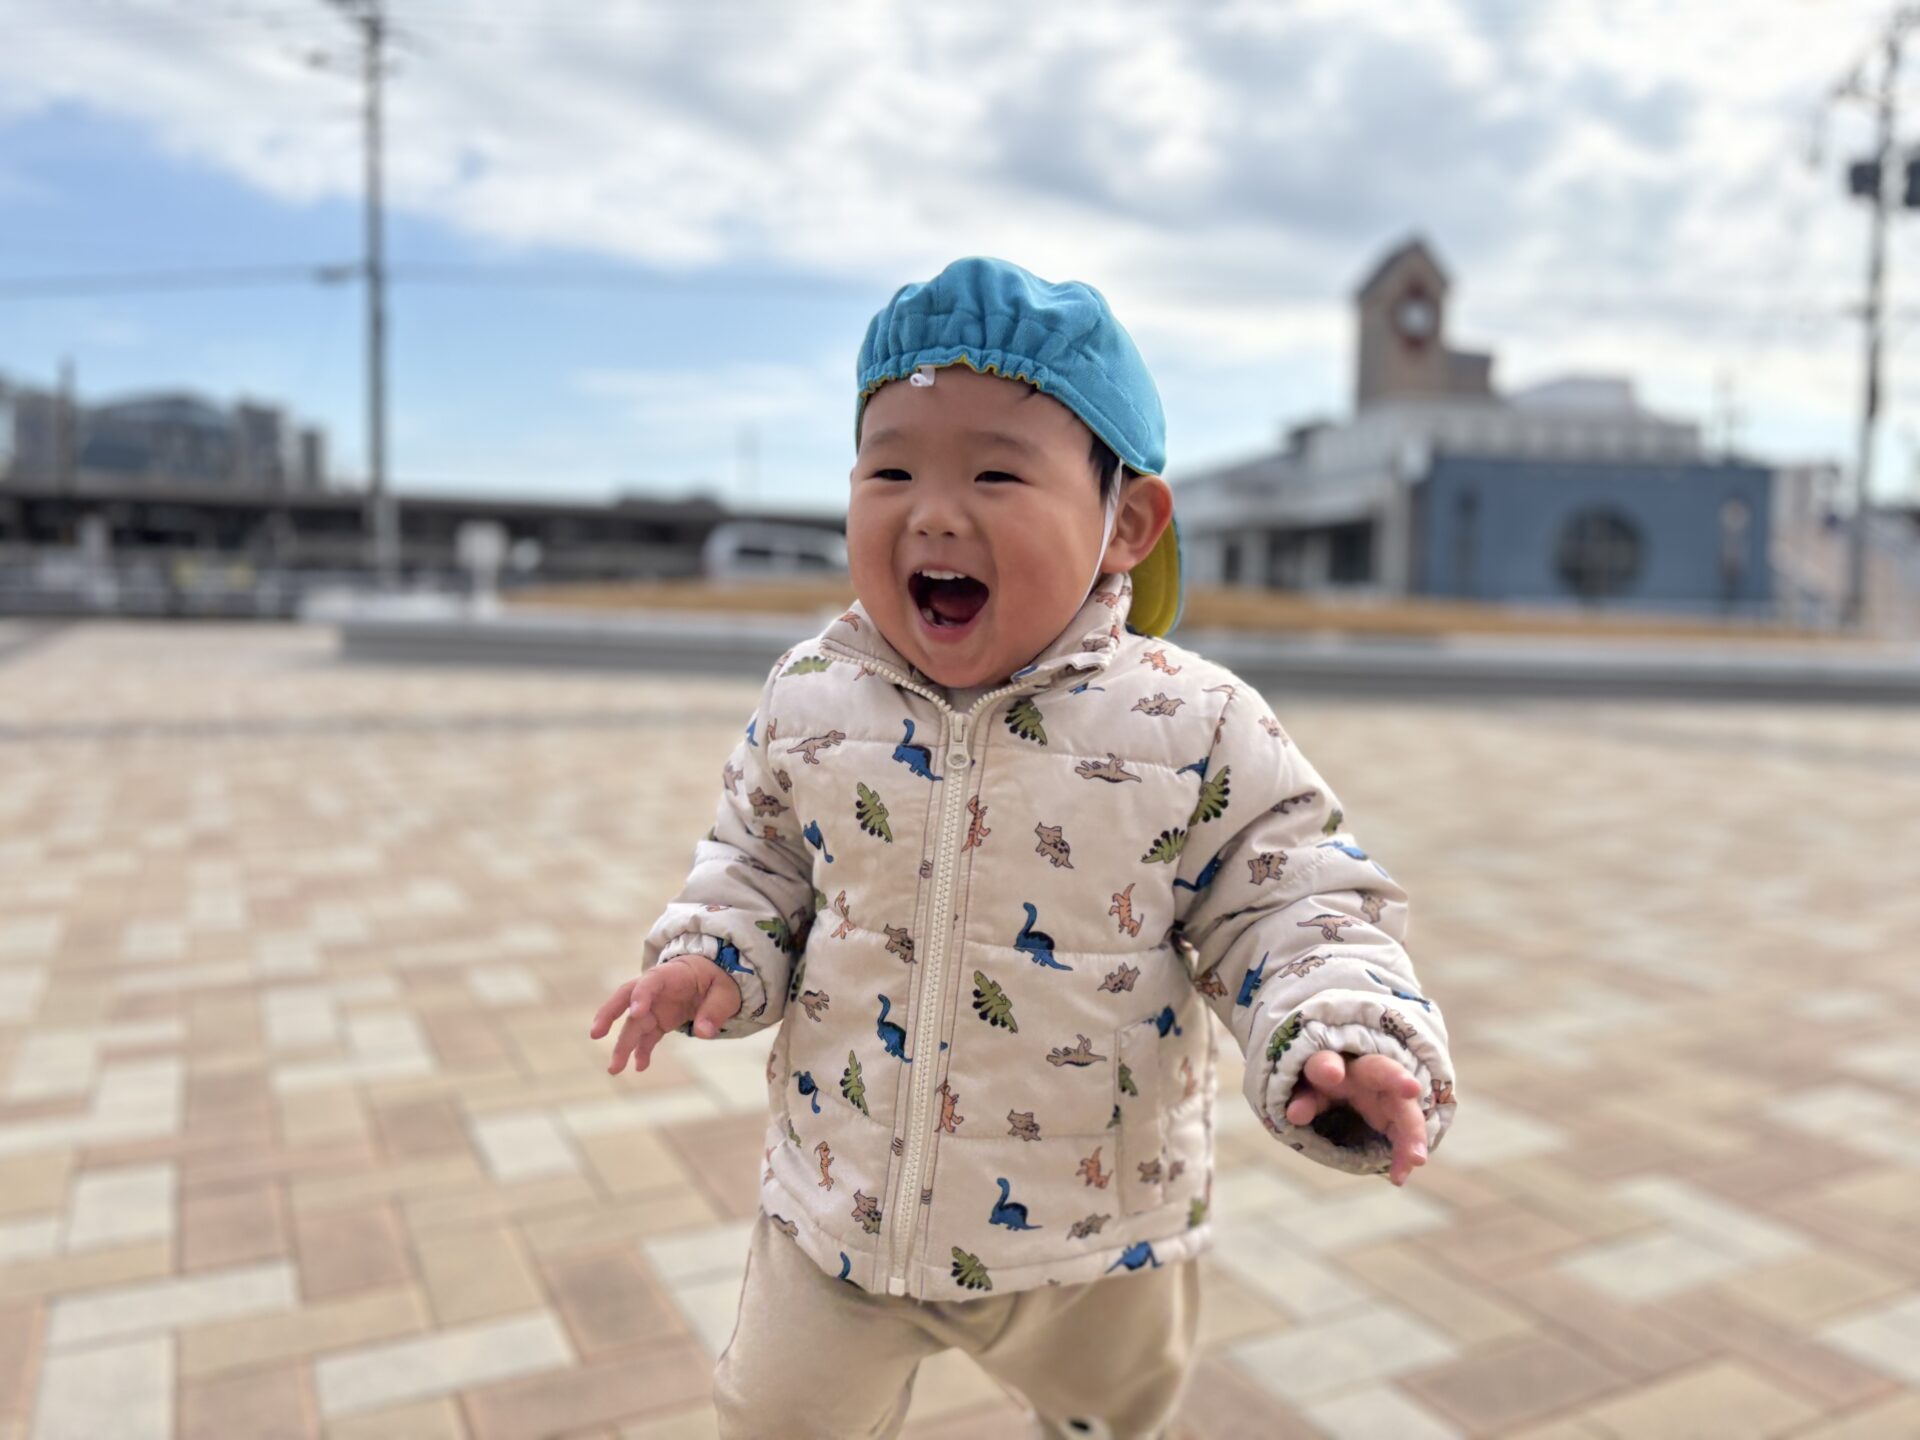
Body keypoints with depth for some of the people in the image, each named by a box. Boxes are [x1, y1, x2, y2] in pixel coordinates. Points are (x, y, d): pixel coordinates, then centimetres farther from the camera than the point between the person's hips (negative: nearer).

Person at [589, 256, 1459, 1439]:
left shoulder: (1198, 731, -19)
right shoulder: (809, 702, -10)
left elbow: (1295, 908, -13)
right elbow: (760, 864, 6)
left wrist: (1340, 1044, -30)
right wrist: (712, 955, -11)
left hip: (1095, 1234, 0)